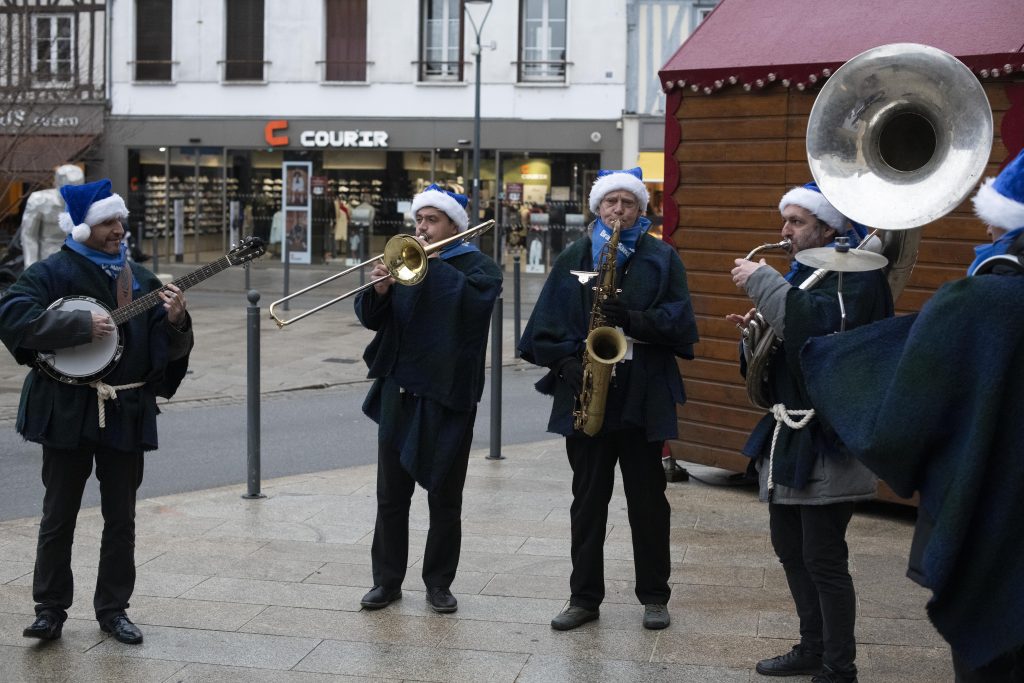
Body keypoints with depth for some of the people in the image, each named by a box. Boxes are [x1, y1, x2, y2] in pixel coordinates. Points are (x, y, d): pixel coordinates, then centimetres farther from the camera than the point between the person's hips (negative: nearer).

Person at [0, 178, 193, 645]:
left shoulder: (139, 279, 11)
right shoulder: (53, 272, -4)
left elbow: (169, 349, 10)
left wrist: (175, 321, -13)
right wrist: (80, 325, -25)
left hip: (126, 413, 4)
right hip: (67, 411, -4)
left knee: (121, 519, 9)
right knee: (59, 515, 4)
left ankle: (113, 608, 19)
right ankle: (50, 610, 13)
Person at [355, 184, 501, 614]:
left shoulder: (477, 266, 1)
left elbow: (473, 299, -21)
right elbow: (370, 317, 6)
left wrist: (431, 262, -17)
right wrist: (379, 290, -15)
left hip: (448, 395, -4)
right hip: (398, 390, 4)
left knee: (445, 499, 4)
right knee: (391, 495, 6)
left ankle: (439, 583, 15)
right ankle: (387, 580, 15)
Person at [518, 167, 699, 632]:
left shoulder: (662, 258, 4)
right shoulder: (573, 258, 9)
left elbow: (680, 320, -6)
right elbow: (547, 324, 5)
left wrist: (633, 320, -21)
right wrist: (568, 363, -10)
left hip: (645, 396, -1)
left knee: (648, 499, 6)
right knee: (588, 499, 7)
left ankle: (654, 597, 17)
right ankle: (584, 597, 15)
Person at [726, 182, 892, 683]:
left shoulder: (856, 276, -12)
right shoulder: (800, 274, 14)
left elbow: (816, 326, -31)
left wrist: (761, 281, -25)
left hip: (827, 438, -9)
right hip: (788, 432, 9)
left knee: (823, 557, -5)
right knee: (789, 547, 16)